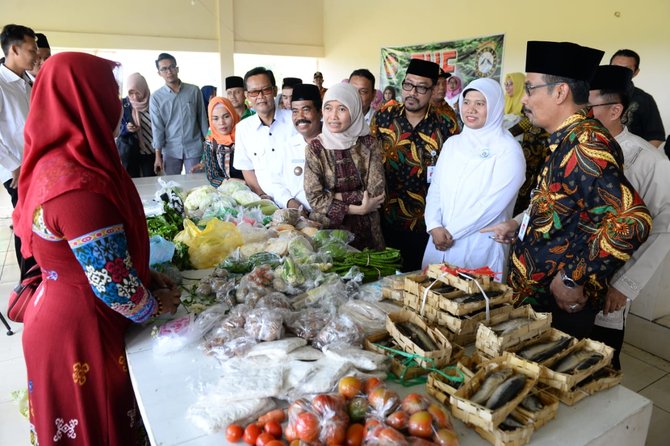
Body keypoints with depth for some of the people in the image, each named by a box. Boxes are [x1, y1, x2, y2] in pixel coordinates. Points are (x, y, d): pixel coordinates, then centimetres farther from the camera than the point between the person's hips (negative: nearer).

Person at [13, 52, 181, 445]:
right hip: (82, 330, -8)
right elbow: (114, 285, -25)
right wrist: (154, 305, -7)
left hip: (59, 309, 8)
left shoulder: (56, 161, -1)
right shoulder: (80, 186, -31)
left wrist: (147, 275, 5)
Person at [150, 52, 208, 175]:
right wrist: (158, 156, -5)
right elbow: (157, 127, -1)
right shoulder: (156, 97, 0)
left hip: (194, 147, 0)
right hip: (170, 149, 0)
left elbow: (202, 118, 6)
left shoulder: (194, 91, 1)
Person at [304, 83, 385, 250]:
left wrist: (335, 196, -14)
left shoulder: (369, 144, -7)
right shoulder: (315, 147, -8)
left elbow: (375, 192, -11)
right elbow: (314, 198, -12)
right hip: (325, 228, 0)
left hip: (364, 230, 1)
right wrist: (358, 209, -17)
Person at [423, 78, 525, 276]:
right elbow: (435, 189, 5)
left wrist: (451, 231, -13)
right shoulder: (452, 143, 8)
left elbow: (493, 204, -16)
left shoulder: (508, 150, -9)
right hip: (440, 242, 5)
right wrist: (434, 226, -10)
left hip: (481, 248, -5)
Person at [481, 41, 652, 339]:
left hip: (560, 303, -8)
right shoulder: (567, 140, 6)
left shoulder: (585, 145, -23)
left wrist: (574, 280, -25)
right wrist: (520, 223, 9)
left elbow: (631, 221, -31)